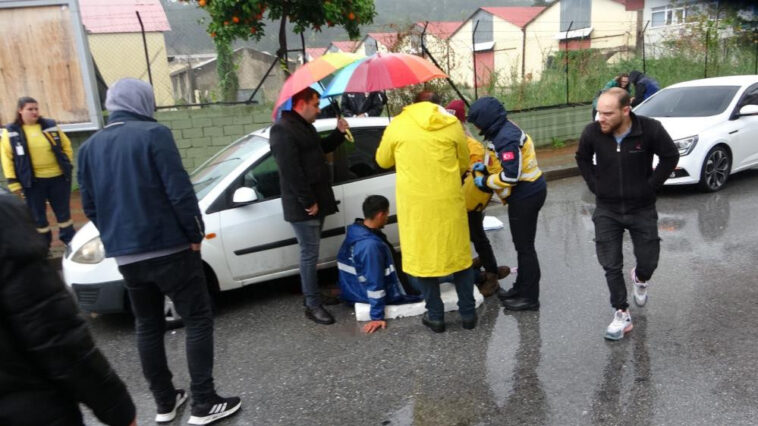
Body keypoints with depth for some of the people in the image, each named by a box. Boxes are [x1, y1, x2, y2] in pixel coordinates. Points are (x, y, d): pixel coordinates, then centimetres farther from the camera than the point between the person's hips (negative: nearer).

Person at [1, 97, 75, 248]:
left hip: (58, 177, 2)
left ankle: (71, 241, 25)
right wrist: (13, 182, -7)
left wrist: (67, 166, 5)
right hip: (32, 181, -1)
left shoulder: (50, 126, 4)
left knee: (63, 212, 12)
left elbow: (66, 146, 11)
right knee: (38, 216, 9)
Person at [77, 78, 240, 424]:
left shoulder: (89, 147, 9)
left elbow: (89, 205, 11)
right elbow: (179, 190, -17)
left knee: (147, 326, 16)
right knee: (198, 320, 4)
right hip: (169, 247, -6)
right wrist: (195, 234, -7)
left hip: (124, 254, 6)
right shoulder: (153, 134, -10)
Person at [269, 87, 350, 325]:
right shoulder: (283, 130, -17)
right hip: (303, 206, -10)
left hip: (315, 202, 10)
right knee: (309, 254, -5)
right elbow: (291, 171, -23)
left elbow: (320, 150, 31)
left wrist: (339, 133, 16)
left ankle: (312, 295, 27)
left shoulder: (304, 126, 16)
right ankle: (313, 306, 3)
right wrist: (308, 202, -21)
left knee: (311, 252, 16)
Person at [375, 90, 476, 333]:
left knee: (421, 257, 10)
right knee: (457, 254, 14)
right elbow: (464, 164, 12)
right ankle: (468, 313, 21)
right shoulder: (452, 124, 2)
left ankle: (435, 316, 16)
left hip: (415, 204, -1)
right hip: (449, 201, 2)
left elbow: (383, 160, 12)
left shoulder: (397, 124, 0)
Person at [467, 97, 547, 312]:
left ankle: (530, 297, 11)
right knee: (523, 245, 18)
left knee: (524, 247, 0)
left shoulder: (506, 137, -21)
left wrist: (486, 181, -13)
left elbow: (511, 175, -27)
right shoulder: (506, 130, 10)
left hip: (525, 196, -10)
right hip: (529, 191, 10)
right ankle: (521, 289, 31)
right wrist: (487, 168, 10)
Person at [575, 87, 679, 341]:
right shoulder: (592, 132, -15)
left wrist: (651, 185, -7)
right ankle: (621, 314, 15)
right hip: (607, 210, 1)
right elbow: (582, 158, 6)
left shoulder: (650, 129, -19)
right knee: (611, 265, 1)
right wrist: (595, 184, -1)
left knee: (648, 260, 10)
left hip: (642, 208, 0)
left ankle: (639, 279, 47)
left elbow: (670, 156, -3)